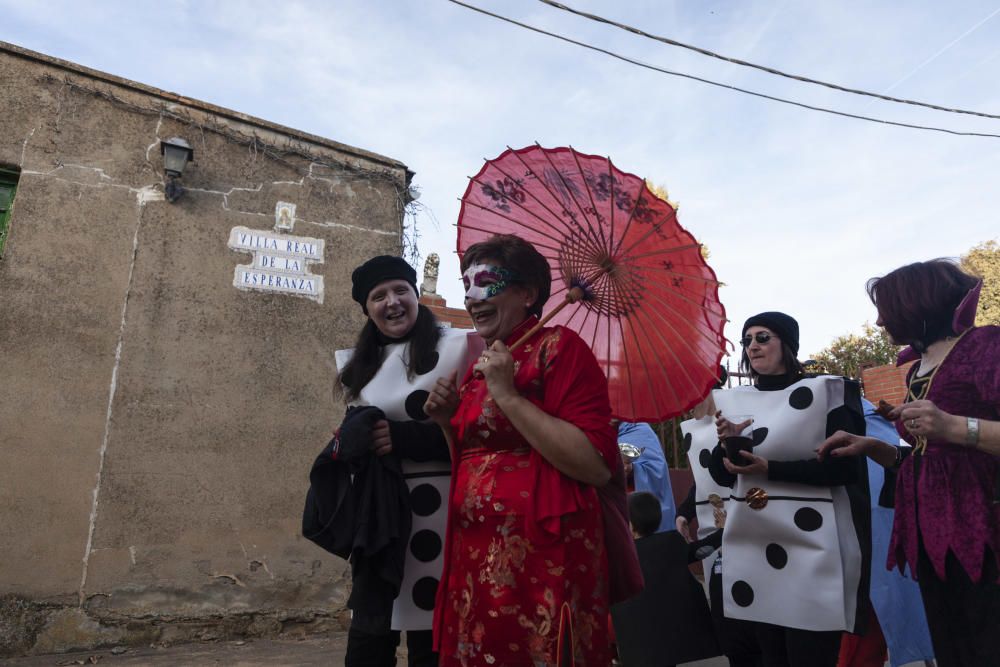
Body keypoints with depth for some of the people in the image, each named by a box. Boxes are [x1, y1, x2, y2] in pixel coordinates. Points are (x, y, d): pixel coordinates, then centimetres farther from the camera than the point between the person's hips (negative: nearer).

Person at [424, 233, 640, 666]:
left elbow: (597, 467, -20)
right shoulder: (478, 368, 13)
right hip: (474, 561, 8)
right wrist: (448, 422, 3)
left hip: (542, 562, -7)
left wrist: (508, 395, -19)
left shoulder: (557, 347, -9)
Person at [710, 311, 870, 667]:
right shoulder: (734, 401, 9)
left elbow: (845, 466, -12)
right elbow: (722, 476, 10)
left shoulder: (823, 391, -4)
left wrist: (770, 470, -21)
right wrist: (726, 445, -11)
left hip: (810, 542, -4)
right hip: (753, 543, 5)